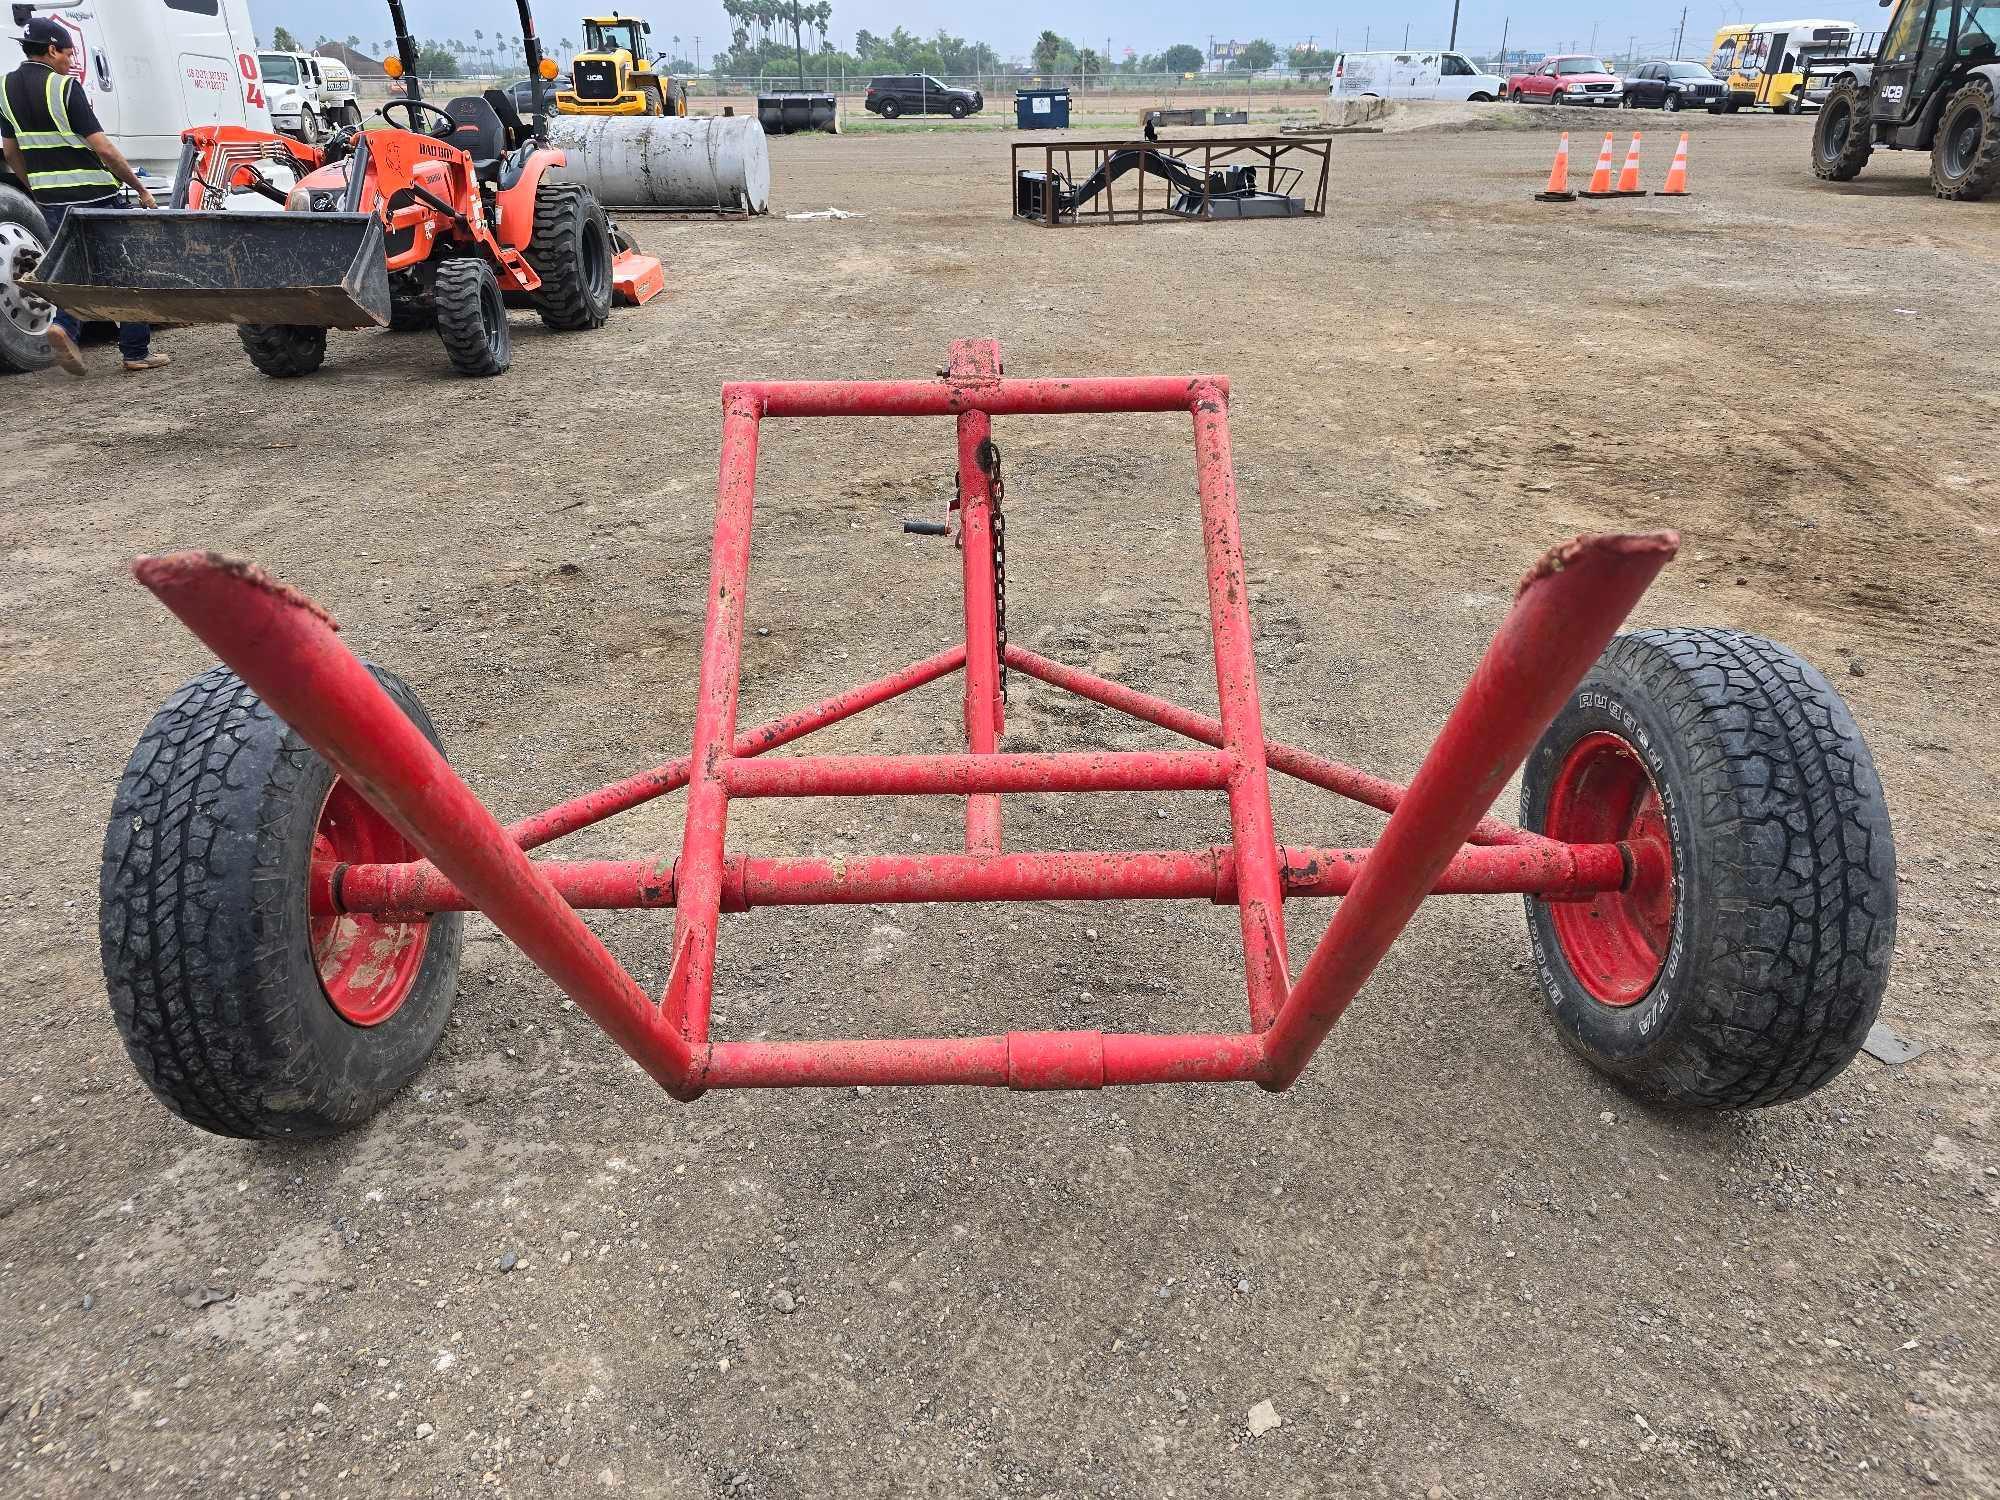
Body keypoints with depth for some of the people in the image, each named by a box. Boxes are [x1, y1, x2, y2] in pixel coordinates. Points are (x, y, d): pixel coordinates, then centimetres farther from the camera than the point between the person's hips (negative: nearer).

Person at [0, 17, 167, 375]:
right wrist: (140, 188, -9)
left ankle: (64, 326, -11)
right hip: (92, 195, -6)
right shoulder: (64, 87, -13)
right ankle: (136, 352, 6)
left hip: (50, 198, 7)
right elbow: (102, 148, -18)